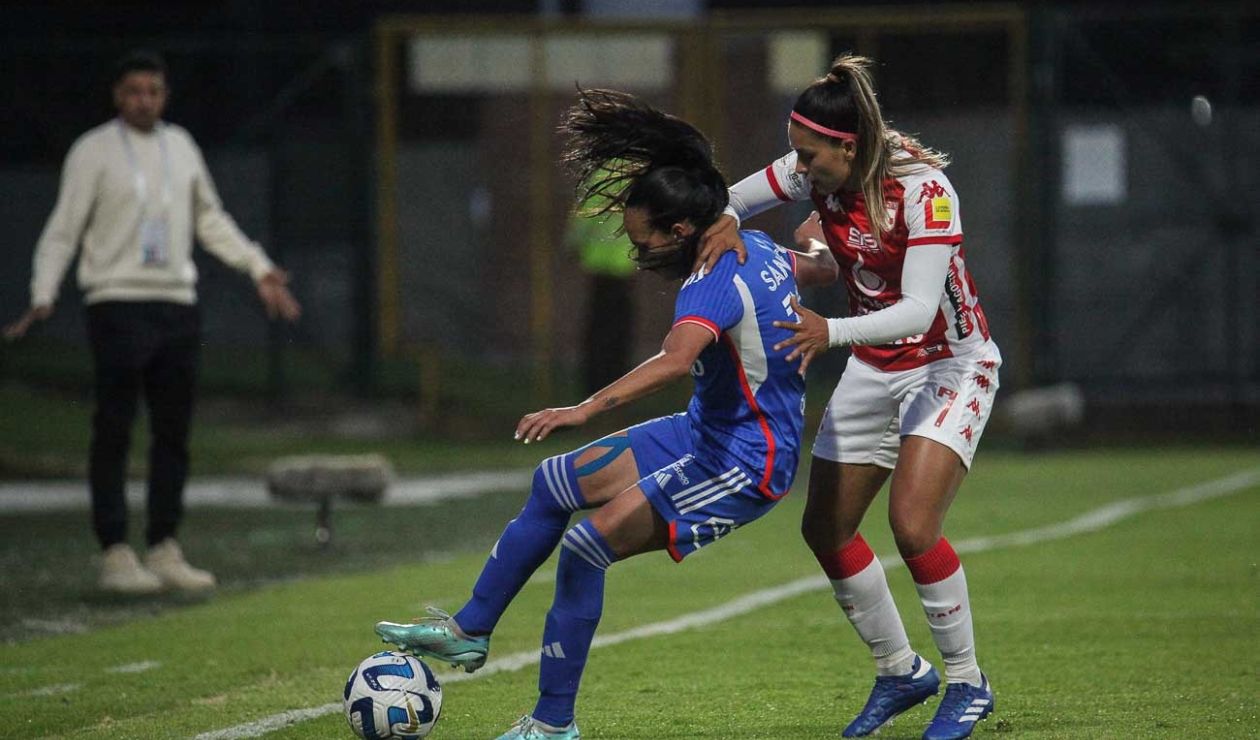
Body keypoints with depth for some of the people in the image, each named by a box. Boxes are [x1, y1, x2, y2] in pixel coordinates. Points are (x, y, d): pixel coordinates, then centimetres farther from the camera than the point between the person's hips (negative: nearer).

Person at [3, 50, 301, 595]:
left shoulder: (180, 146, 14)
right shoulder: (94, 151, -2)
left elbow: (211, 220, 24)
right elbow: (63, 229, -4)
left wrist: (259, 269, 18)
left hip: (177, 304, 6)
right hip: (118, 304, -6)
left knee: (174, 432, 7)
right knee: (114, 433, -6)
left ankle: (164, 550, 14)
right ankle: (115, 555, -4)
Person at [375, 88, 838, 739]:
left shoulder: (714, 280, -26)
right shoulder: (755, 247, 3)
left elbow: (676, 359, -44)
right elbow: (823, 267, 22)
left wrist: (586, 409, -53)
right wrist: (811, 250, 45)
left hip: (743, 464, -11)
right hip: (708, 431, 11)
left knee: (584, 548, -17)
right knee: (554, 484, 15)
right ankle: (469, 630, 25)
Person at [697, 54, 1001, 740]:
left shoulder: (923, 188, -27)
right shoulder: (812, 173, -9)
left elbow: (919, 308, -33)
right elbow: (731, 198, 4)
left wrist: (831, 331, -47)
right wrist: (724, 221, -21)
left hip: (950, 366, -7)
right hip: (873, 369, 7)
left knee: (912, 524, -22)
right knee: (825, 529, 4)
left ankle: (967, 683, -4)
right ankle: (901, 671, 22)